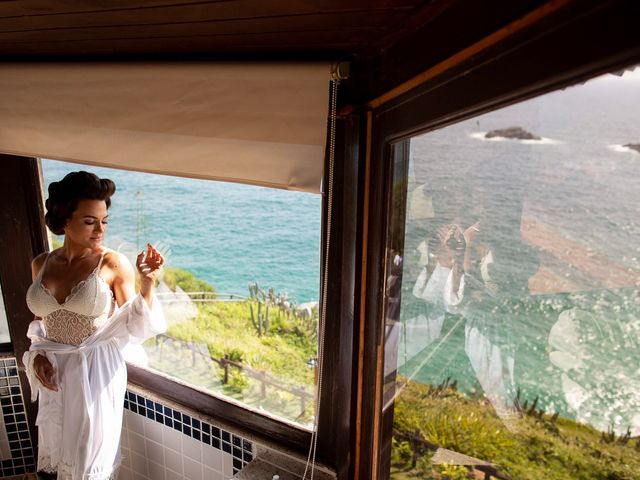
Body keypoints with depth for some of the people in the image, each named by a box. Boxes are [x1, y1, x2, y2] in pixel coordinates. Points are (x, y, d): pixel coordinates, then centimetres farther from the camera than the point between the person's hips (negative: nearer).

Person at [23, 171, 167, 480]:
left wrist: (147, 284, -24)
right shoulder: (41, 264, 0)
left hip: (96, 372, -4)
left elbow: (132, 327, -11)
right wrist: (38, 355, -2)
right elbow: (40, 319, 14)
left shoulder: (113, 264, -14)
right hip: (55, 373, 4)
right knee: (58, 452, 23)